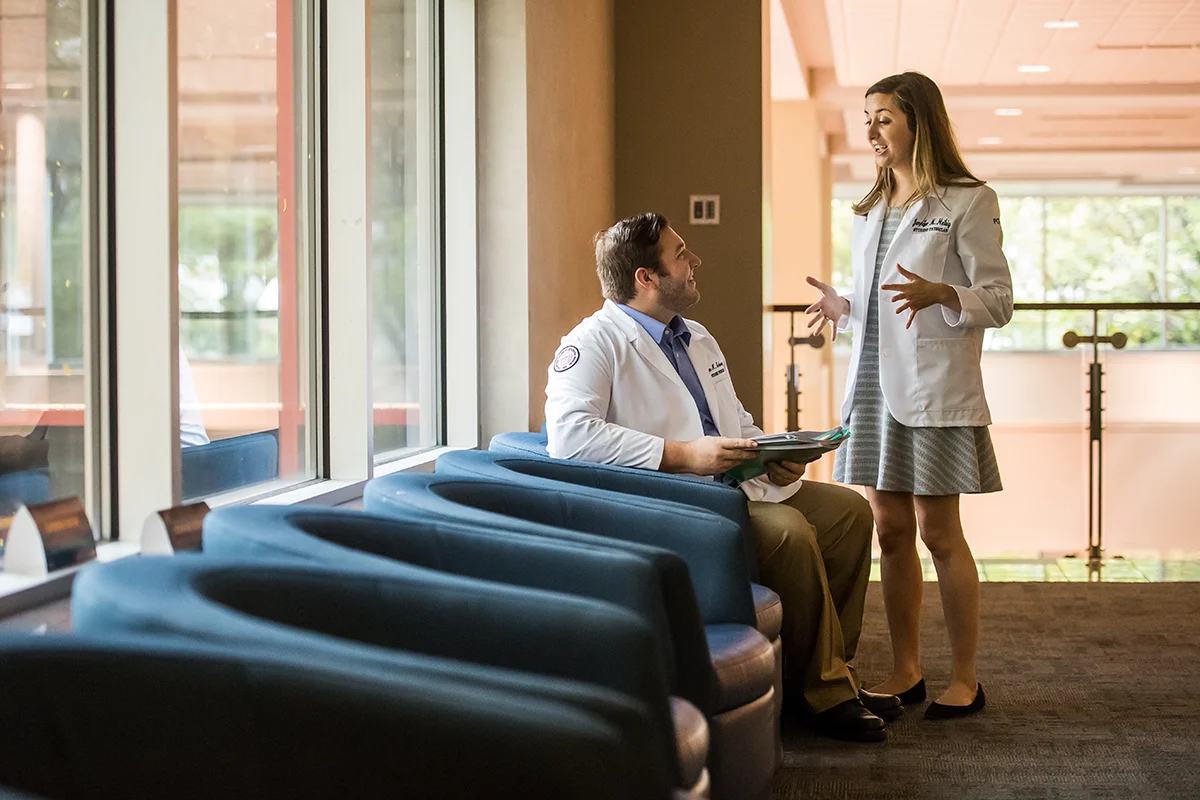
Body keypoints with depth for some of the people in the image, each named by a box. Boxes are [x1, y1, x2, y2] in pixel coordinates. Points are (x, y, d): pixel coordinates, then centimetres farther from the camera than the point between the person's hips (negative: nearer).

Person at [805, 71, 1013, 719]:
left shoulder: (968, 203, -4)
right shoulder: (870, 214, 17)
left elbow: (999, 301, -8)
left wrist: (941, 293, -25)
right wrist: (842, 308, 5)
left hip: (934, 387, -7)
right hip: (874, 384, 7)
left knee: (938, 533, -3)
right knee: (890, 531, 7)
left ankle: (965, 679, 8)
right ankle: (906, 672, 16)